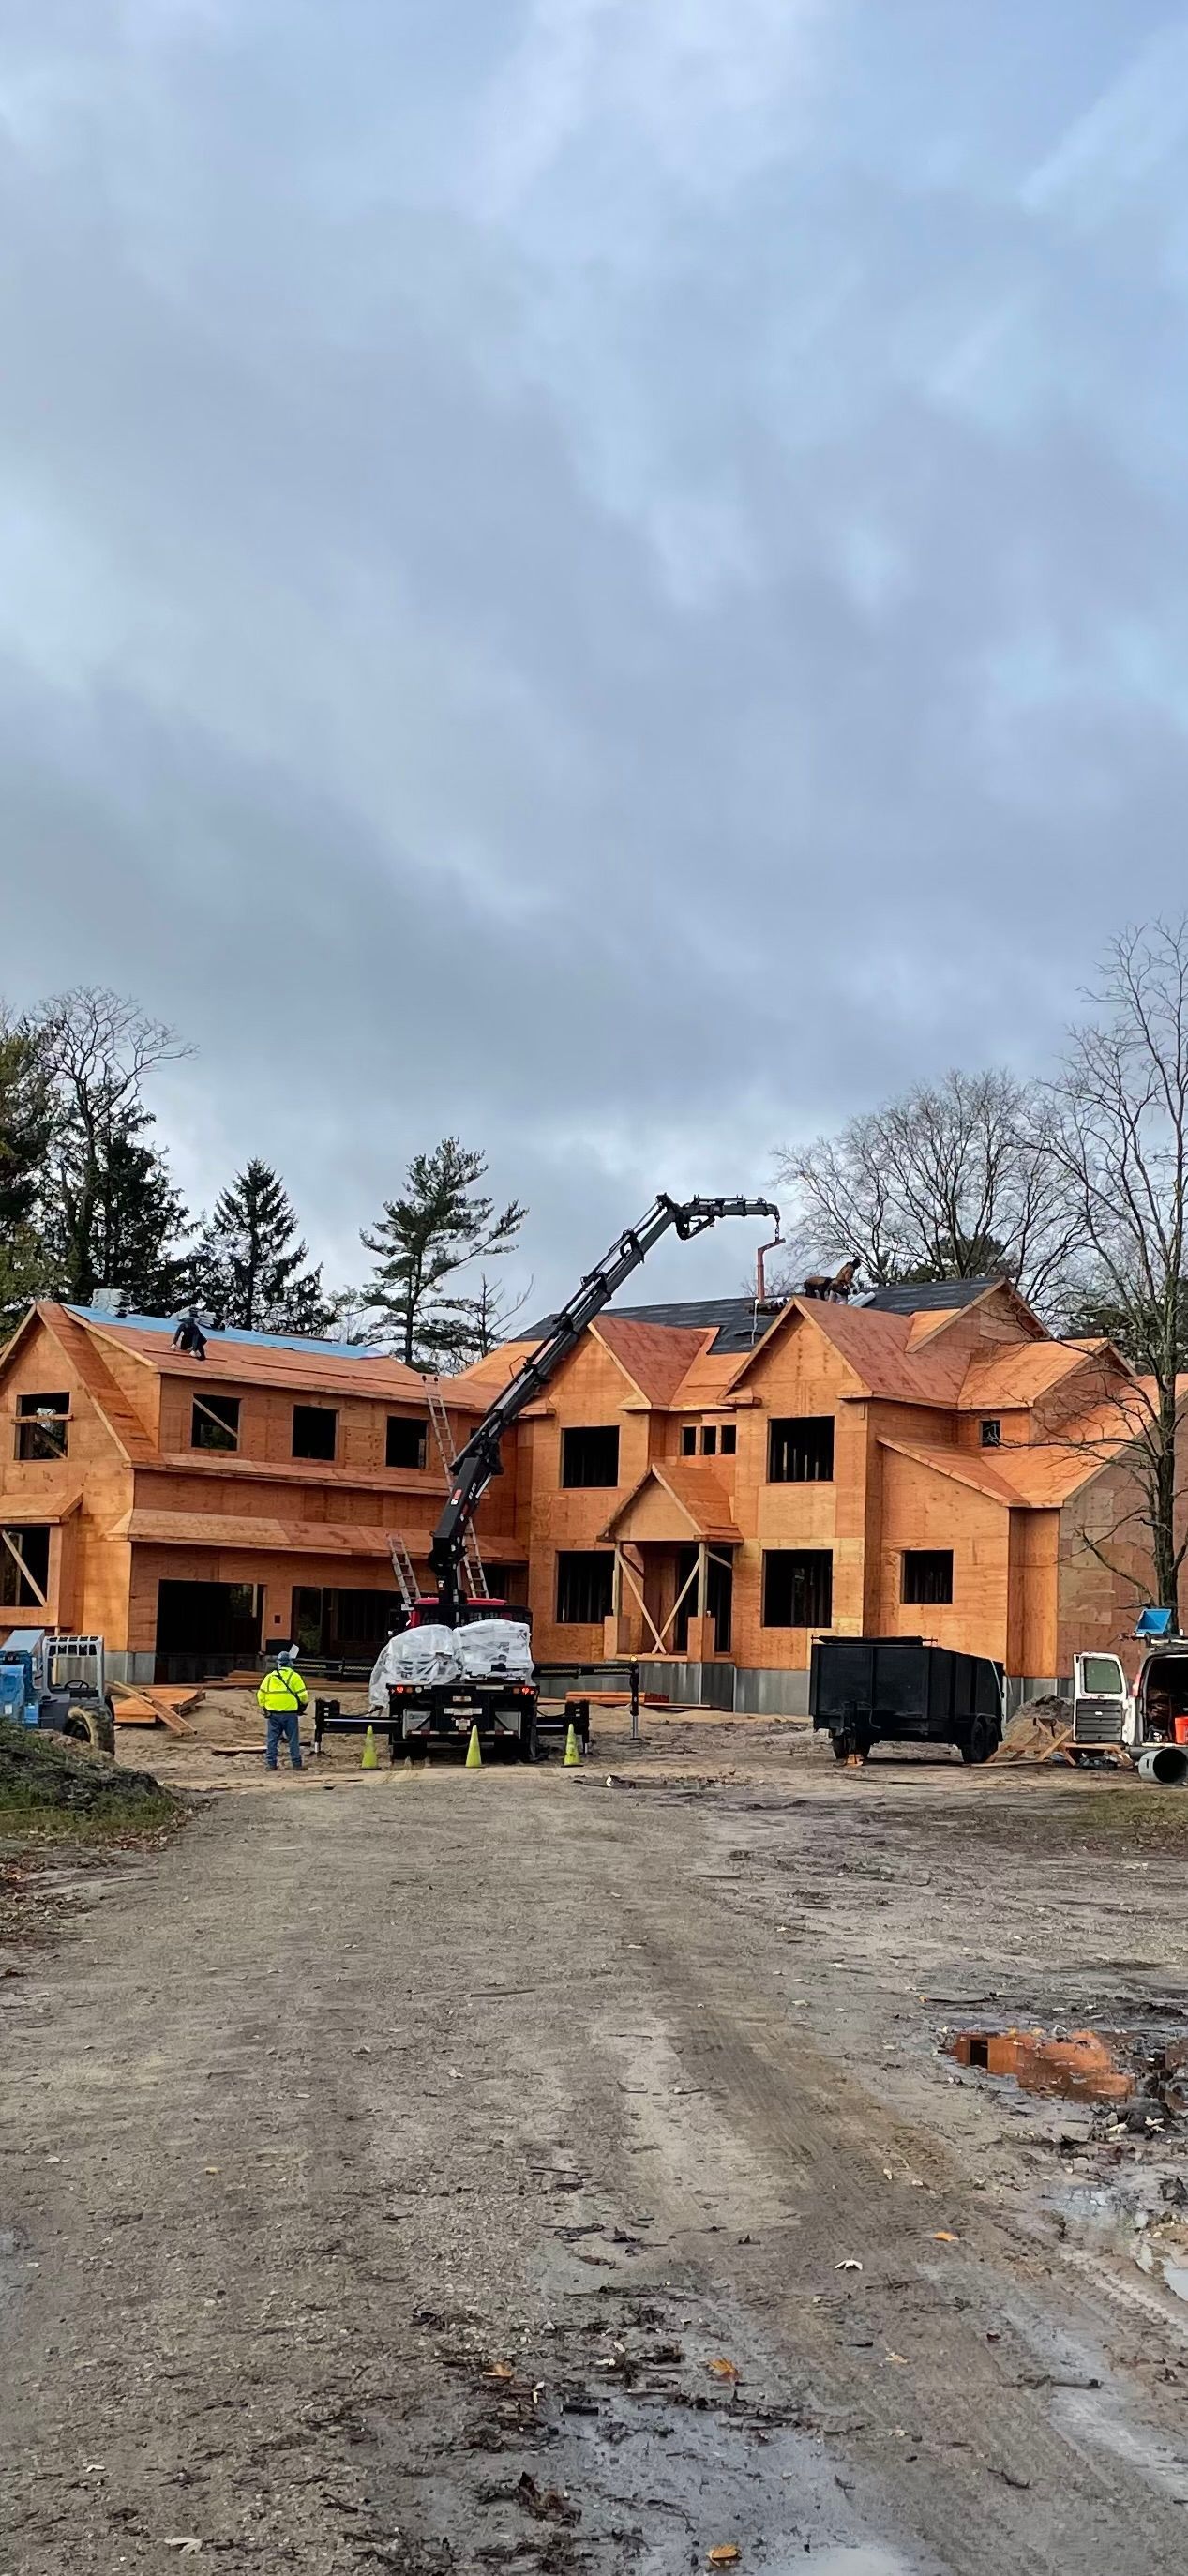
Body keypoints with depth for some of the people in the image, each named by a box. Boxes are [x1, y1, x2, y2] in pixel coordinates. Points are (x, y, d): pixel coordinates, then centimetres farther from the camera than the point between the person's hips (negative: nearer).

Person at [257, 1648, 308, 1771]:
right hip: (290, 1714, -3)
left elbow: (261, 1695, 8)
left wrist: (264, 1708, 22)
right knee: (293, 1740, 4)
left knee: (272, 1740, 9)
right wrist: (304, 1704, 13)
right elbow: (303, 1695, -8)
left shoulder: (269, 1677, 6)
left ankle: (271, 1763, 8)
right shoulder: (294, 1676, -6)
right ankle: (296, 1763, 5)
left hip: (273, 1713, 3)